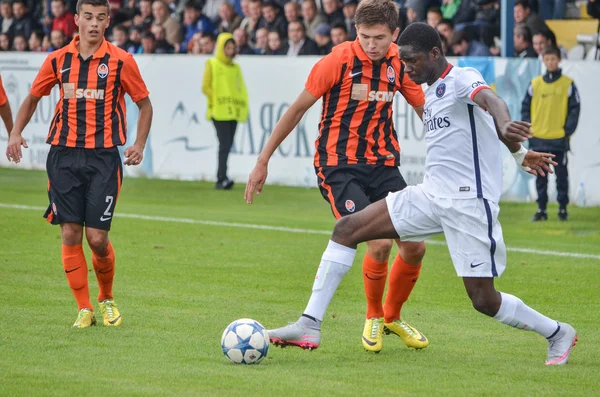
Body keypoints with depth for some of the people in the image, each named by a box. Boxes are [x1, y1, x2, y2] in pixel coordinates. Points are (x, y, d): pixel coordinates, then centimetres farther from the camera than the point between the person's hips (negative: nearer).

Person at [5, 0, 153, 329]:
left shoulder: (120, 61, 0)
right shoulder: (57, 60, 7)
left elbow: (144, 104, 10)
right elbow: (32, 98, 19)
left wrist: (139, 145, -3)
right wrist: (16, 132, 4)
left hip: (104, 157, -2)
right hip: (64, 154, 2)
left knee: (97, 236, -6)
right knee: (70, 234, -3)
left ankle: (106, 299, 20)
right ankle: (84, 309, 8)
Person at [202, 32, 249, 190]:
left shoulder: (236, 67, 15)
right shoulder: (212, 65, 2)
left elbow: (241, 89, 17)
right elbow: (205, 87, -3)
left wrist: (241, 106, 2)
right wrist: (217, 100, -12)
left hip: (233, 112, 5)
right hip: (219, 112, -5)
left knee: (227, 145, 6)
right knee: (224, 143, -16)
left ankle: (221, 180, 13)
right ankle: (222, 178, -20)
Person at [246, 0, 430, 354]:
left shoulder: (400, 64, 0)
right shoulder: (339, 60, -13)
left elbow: (427, 111, 14)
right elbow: (298, 109, -4)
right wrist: (263, 161, -1)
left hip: (384, 165, 5)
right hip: (339, 164, -5)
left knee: (415, 247, -2)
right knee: (379, 244, -20)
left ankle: (392, 316, 25)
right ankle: (373, 318, 7)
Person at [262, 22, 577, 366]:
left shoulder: (462, 79, -12)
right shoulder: (433, 92, 15)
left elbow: (490, 100, -35)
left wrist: (505, 128, -58)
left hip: (469, 203, -8)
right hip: (431, 196, 8)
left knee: (484, 300, -6)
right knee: (347, 229, -3)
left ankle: (558, 334, 20)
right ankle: (310, 325, -3)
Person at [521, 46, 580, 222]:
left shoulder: (568, 84, 0)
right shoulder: (535, 84, 7)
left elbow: (574, 109, -1)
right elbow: (525, 107, 10)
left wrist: (568, 130, -8)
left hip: (559, 139, -2)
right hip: (538, 139, 2)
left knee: (561, 175, 2)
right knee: (540, 176, 5)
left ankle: (563, 208, 9)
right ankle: (541, 209, 9)